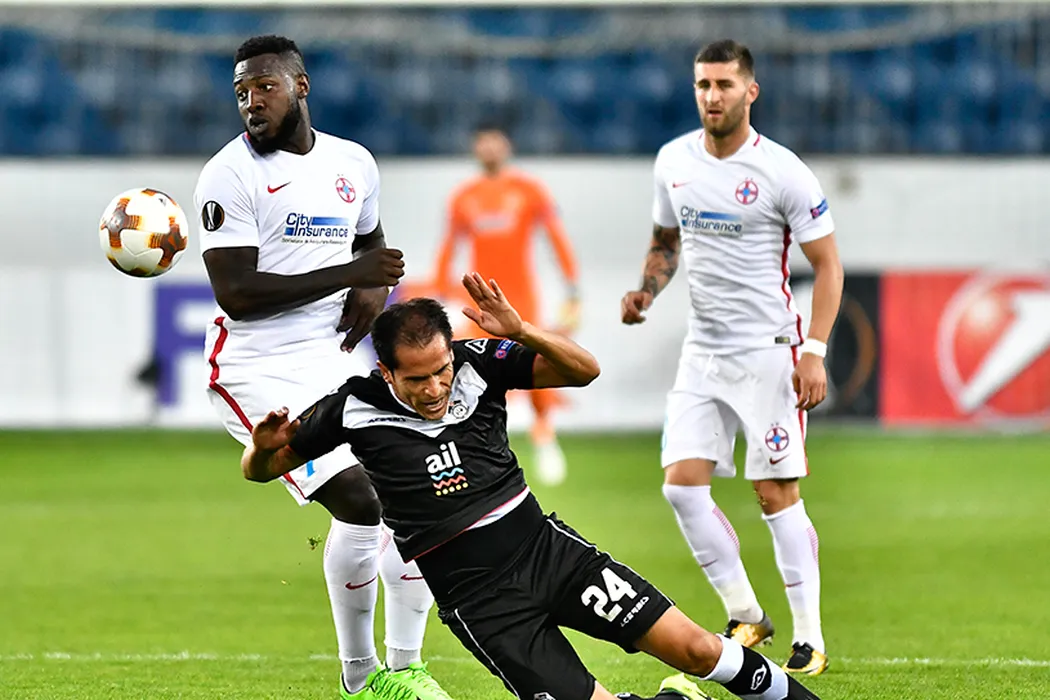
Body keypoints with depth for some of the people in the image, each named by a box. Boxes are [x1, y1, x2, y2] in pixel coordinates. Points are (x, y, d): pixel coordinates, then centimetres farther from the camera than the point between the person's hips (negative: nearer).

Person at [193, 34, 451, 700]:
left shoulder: (355, 164, 10)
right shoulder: (230, 174, -10)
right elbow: (236, 294, -18)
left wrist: (374, 289, 6)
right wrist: (348, 273, -20)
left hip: (332, 363, 7)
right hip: (257, 370, -7)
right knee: (361, 501, -19)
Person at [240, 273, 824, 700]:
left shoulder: (475, 362, -6)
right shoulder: (355, 408, -9)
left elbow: (584, 371, -7)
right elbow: (260, 469, 2)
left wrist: (520, 331, -24)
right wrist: (264, 446, -23)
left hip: (542, 544, 2)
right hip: (477, 595, -2)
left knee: (695, 648, -6)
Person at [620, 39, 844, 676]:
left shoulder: (782, 171, -10)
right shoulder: (674, 161, 6)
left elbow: (827, 263, -5)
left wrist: (814, 351, -14)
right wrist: (647, 291, 3)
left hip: (769, 352, -5)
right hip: (703, 353, 5)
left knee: (776, 493, -6)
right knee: (682, 484, -4)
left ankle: (810, 636, 4)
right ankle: (746, 616, 11)